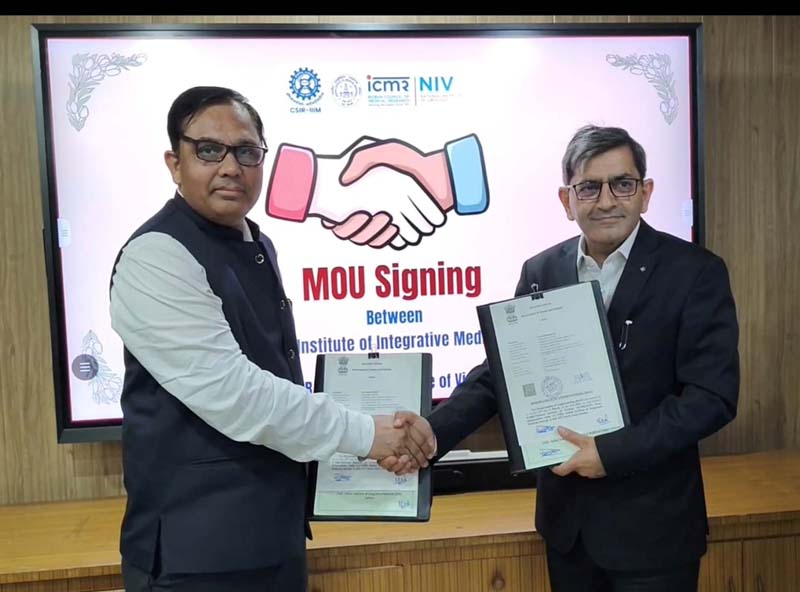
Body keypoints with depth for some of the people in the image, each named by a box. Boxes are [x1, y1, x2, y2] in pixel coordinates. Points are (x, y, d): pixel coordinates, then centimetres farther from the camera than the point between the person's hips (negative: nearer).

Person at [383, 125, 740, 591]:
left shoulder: (696, 272, -10)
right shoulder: (541, 271, 1)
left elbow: (713, 395, -14)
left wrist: (613, 453, -21)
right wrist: (433, 432, -15)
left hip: (652, 523, -3)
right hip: (566, 516, 4)